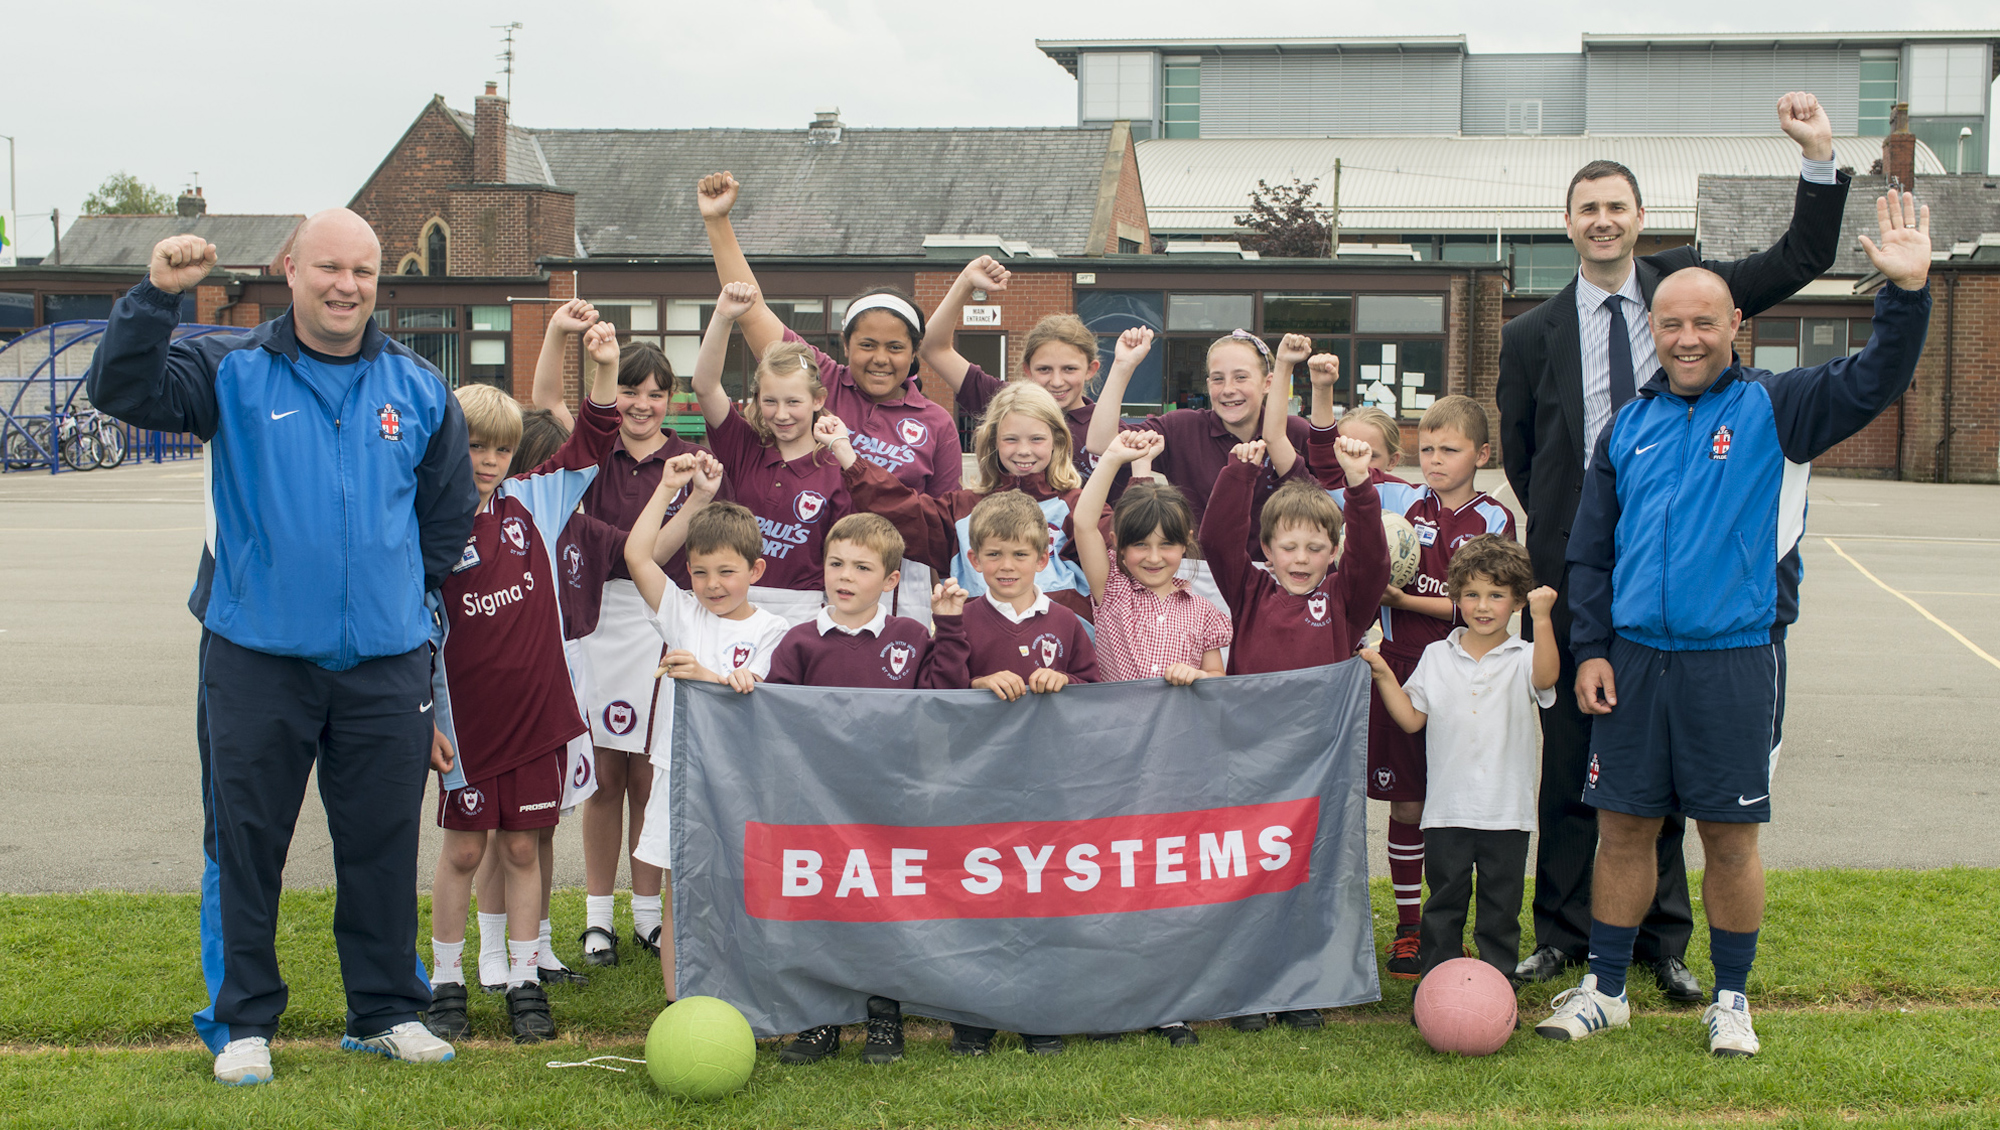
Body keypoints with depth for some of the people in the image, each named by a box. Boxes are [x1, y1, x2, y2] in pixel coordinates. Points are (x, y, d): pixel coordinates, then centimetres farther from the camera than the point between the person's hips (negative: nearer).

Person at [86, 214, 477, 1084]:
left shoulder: (419, 390, 7)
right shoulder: (234, 372, 0)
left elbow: (450, 513, 17)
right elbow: (121, 390, -13)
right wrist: (157, 295, -24)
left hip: (384, 663, 2)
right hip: (255, 658, -2)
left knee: (384, 846, 9)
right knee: (243, 846, 6)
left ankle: (387, 1012, 23)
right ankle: (242, 1022, 19)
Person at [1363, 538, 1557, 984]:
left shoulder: (1523, 658, 0)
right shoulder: (1436, 657, 8)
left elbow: (1545, 678, -23)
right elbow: (1411, 719, 8)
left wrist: (1542, 619, -32)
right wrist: (1383, 675, -1)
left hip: (1507, 811, -2)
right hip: (1447, 809, 2)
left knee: (1501, 910, 7)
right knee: (1444, 905, 9)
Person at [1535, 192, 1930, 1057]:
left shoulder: (1774, 410, 2)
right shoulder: (1629, 427, 11)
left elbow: (1874, 382, -13)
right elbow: (1590, 550, 13)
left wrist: (1907, 290, -28)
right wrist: (1590, 648, 4)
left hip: (1736, 660, -3)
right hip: (1634, 658, 3)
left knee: (1730, 836, 4)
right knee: (1622, 826, 7)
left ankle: (1731, 1000, 20)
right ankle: (1605, 988, 20)